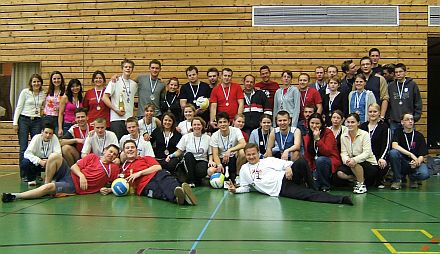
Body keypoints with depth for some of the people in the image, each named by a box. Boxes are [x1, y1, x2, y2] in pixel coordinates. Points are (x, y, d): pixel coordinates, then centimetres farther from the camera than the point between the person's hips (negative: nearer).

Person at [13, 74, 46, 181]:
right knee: (23, 148, -3)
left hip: (37, 121, 3)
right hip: (24, 120, -3)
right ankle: (24, 175, 2)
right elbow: (19, 107, -1)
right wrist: (15, 122, -5)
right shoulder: (25, 92, 0)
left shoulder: (43, 94, 9)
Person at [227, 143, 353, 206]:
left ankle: (313, 188, -10)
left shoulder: (268, 160, 18)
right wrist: (235, 190, 1)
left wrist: (289, 167, -15)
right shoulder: (244, 169, 20)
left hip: (285, 178, 1)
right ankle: (340, 199, -31)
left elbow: (285, 164, 8)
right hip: (280, 190, -1)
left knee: (301, 163, -31)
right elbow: (246, 188, 21)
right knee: (308, 195, -24)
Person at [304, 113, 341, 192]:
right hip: (315, 166, 3)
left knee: (320, 160, -37)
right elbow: (307, 157, 8)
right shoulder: (307, 137, 8)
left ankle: (326, 186, -18)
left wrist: (318, 139, -24)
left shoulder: (328, 132, -8)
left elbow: (327, 152, -19)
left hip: (331, 163, -3)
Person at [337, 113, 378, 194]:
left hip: (369, 164, -5)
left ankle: (362, 184, -13)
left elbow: (367, 153, -21)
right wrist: (346, 159, -29)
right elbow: (343, 152, -5)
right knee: (340, 173, -20)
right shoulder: (343, 136, 1)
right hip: (351, 163, 5)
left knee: (355, 163, -35)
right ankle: (361, 179, 2)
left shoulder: (364, 134, -13)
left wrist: (354, 160, -38)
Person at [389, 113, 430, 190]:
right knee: (393, 152, -31)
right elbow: (394, 146, -19)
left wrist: (417, 162, -26)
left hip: (414, 163, 0)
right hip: (402, 163, 0)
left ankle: (412, 178, 7)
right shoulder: (398, 133, 1)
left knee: (424, 174, -33)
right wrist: (411, 154, -26)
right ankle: (397, 180, -12)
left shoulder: (419, 136, 2)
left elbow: (422, 155, -3)